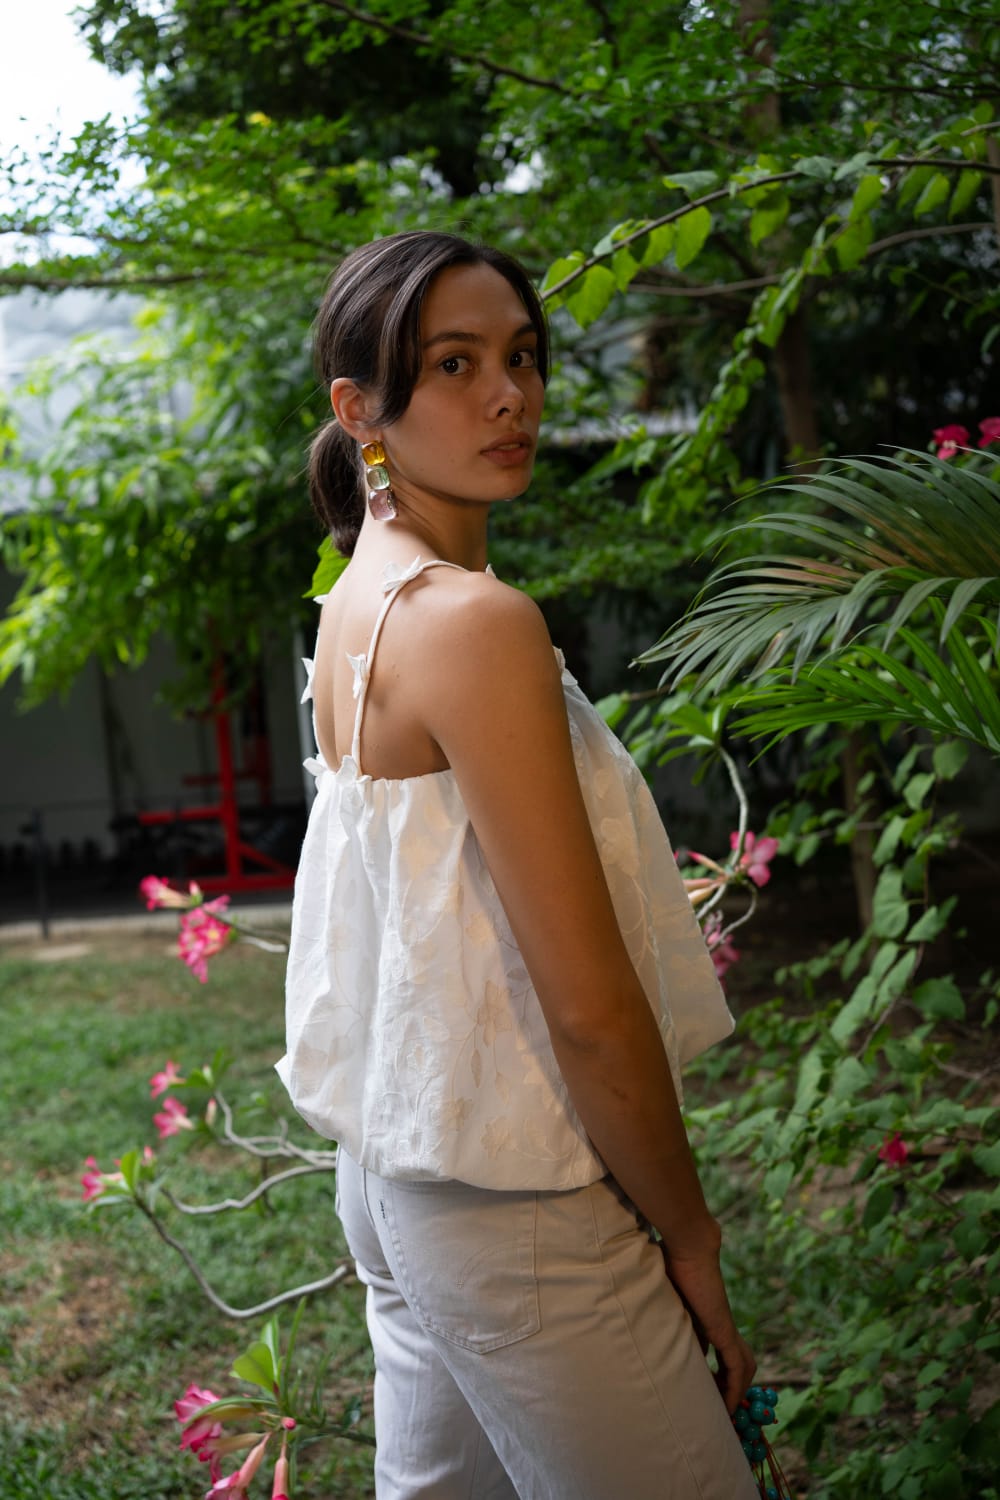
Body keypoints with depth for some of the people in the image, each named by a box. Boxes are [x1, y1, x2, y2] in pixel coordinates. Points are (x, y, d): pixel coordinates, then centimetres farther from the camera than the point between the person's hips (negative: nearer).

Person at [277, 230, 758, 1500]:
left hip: (394, 1171, 9)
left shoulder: (358, 603, 6)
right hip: (513, 1211, -9)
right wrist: (689, 1237, -8)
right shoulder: (475, 622, -22)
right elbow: (590, 1007, -23)